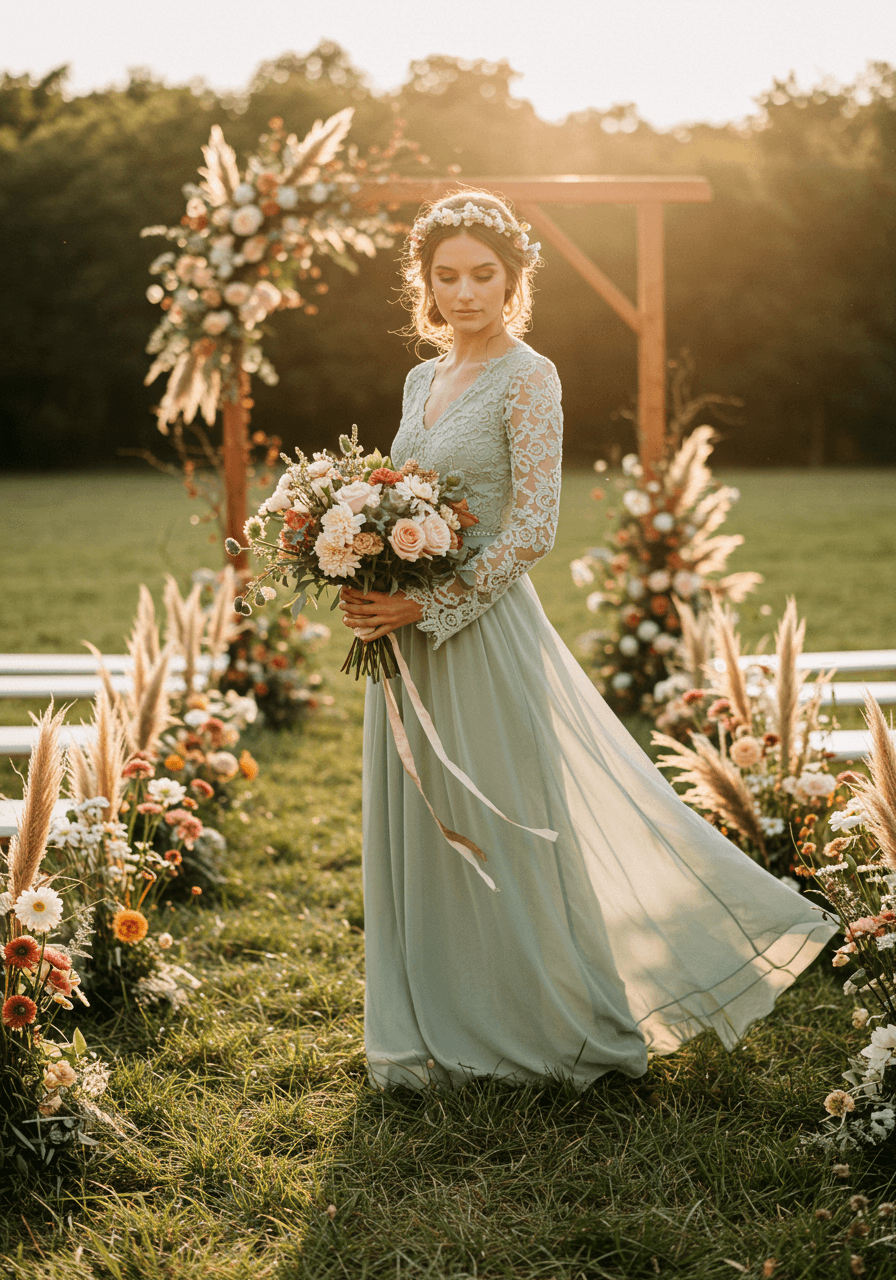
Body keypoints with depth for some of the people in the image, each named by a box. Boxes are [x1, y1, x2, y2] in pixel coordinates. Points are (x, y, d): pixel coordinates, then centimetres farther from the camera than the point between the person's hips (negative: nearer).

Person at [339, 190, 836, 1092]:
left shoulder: (528, 379, -9)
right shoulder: (421, 381, 13)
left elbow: (533, 529, -15)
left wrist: (427, 607, -18)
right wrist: (371, 595, 1)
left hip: (486, 634, -7)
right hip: (411, 640, 7)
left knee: (507, 832, 2)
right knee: (418, 835, 12)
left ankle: (564, 1028, 20)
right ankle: (442, 1031, 26)